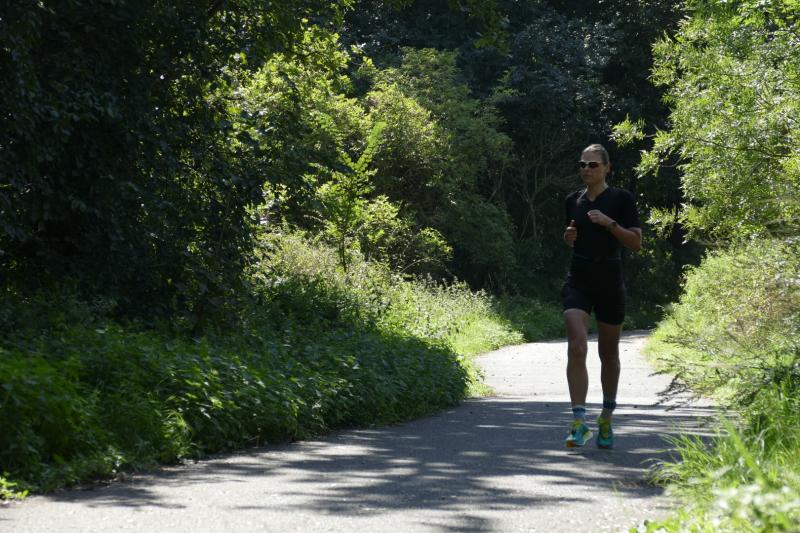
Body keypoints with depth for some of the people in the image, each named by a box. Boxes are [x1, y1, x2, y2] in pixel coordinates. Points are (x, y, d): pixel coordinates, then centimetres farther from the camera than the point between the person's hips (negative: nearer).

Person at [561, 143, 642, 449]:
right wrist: (569, 236, 1)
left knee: (608, 353, 9)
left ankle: (606, 420, 27)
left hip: (610, 283, -2)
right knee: (576, 347, -17)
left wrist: (609, 223, -18)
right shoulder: (573, 201, 9)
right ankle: (579, 422, -20)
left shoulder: (621, 199, -3)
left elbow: (636, 242, -6)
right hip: (578, 282, 2)